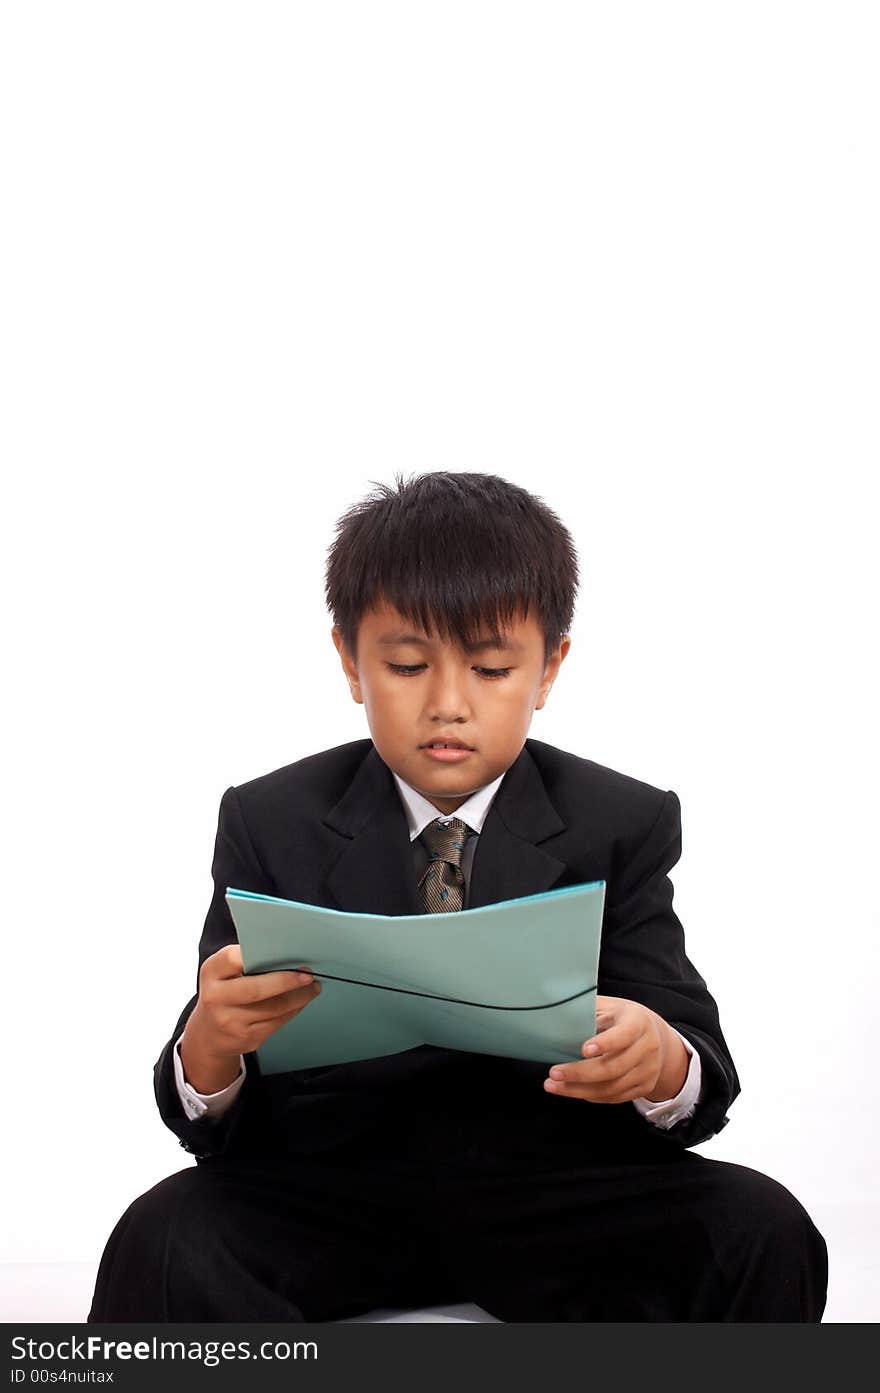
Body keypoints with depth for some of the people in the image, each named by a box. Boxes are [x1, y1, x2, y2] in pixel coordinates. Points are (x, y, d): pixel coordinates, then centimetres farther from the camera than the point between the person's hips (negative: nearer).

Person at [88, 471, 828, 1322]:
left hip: (550, 1196, 1)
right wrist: (210, 1046, -29)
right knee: (161, 1242, -31)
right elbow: (213, 1123, -3)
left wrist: (659, 1063, -31)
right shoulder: (271, 825, 1)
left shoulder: (623, 827, 1)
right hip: (334, 1189, -1)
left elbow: (708, 1082, -4)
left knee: (766, 1234, -25)